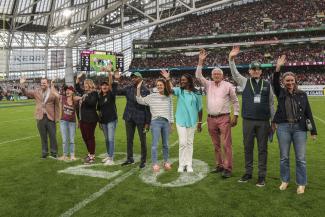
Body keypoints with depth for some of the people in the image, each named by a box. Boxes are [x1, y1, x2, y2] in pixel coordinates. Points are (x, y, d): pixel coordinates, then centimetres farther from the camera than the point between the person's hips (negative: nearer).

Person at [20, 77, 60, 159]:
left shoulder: (53, 93, -4)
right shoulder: (36, 92, 8)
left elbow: (57, 105, -3)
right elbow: (26, 92, 11)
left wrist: (57, 117, -5)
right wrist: (22, 85, -5)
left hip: (50, 117, -3)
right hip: (40, 117, 3)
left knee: (52, 136, 2)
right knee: (43, 137, 11)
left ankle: (54, 153, 13)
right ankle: (44, 153, 21)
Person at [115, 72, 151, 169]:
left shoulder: (145, 91, -9)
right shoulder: (128, 88, 3)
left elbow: (148, 107, -9)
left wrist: (147, 122, -11)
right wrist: (116, 80, -9)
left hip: (140, 119, -4)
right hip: (129, 118, 4)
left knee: (143, 140, 7)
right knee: (129, 139, 14)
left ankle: (143, 160, 21)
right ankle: (130, 158, 30)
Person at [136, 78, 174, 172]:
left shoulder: (169, 97, 10)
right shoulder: (152, 96, 3)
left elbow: (171, 110, 14)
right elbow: (140, 101, 3)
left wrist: (171, 123, 14)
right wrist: (138, 89, -7)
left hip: (166, 122, 2)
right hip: (156, 122, -2)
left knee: (166, 144, 10)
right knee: (155, 144, -5)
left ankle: (166, 162, 24)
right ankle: (155, 164, 4)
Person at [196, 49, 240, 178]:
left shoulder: (228, 86, 2)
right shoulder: (208, 84, 11)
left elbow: (235, 101, 4)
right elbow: (198, 76, 2)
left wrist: (235, 116, -2)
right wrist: (201, 61, -3)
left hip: (224, 118, -4)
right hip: (211, 119, 4)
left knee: (226, 144, -6)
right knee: (216, 145, 11)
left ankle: (227, 168, -1)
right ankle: (219, 165, 22)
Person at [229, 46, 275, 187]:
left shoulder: (267, 85, 6)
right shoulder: (244, 82, 6)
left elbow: (271, 104, 9)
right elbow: (234, 73, -8)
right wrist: (231, 59, -23)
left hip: (263, 122, 0)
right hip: (248, 121, 0)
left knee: (262, 149, 6)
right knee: (248, 147, 9)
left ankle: (262, 175, 17)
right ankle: (248, 173, 23)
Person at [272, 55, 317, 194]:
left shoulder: (302, 94, 6)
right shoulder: (281, 93, 5)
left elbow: (308, 113, 5)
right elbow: (274, 83, -15)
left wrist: (313, 131, 2)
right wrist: (278, 68, -27)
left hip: (299, 128, 0)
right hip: (283, 127, 0)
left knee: (300, 158, 5)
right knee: (284, 157, 9)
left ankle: (301, 184, 19)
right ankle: (285, 180, 25)